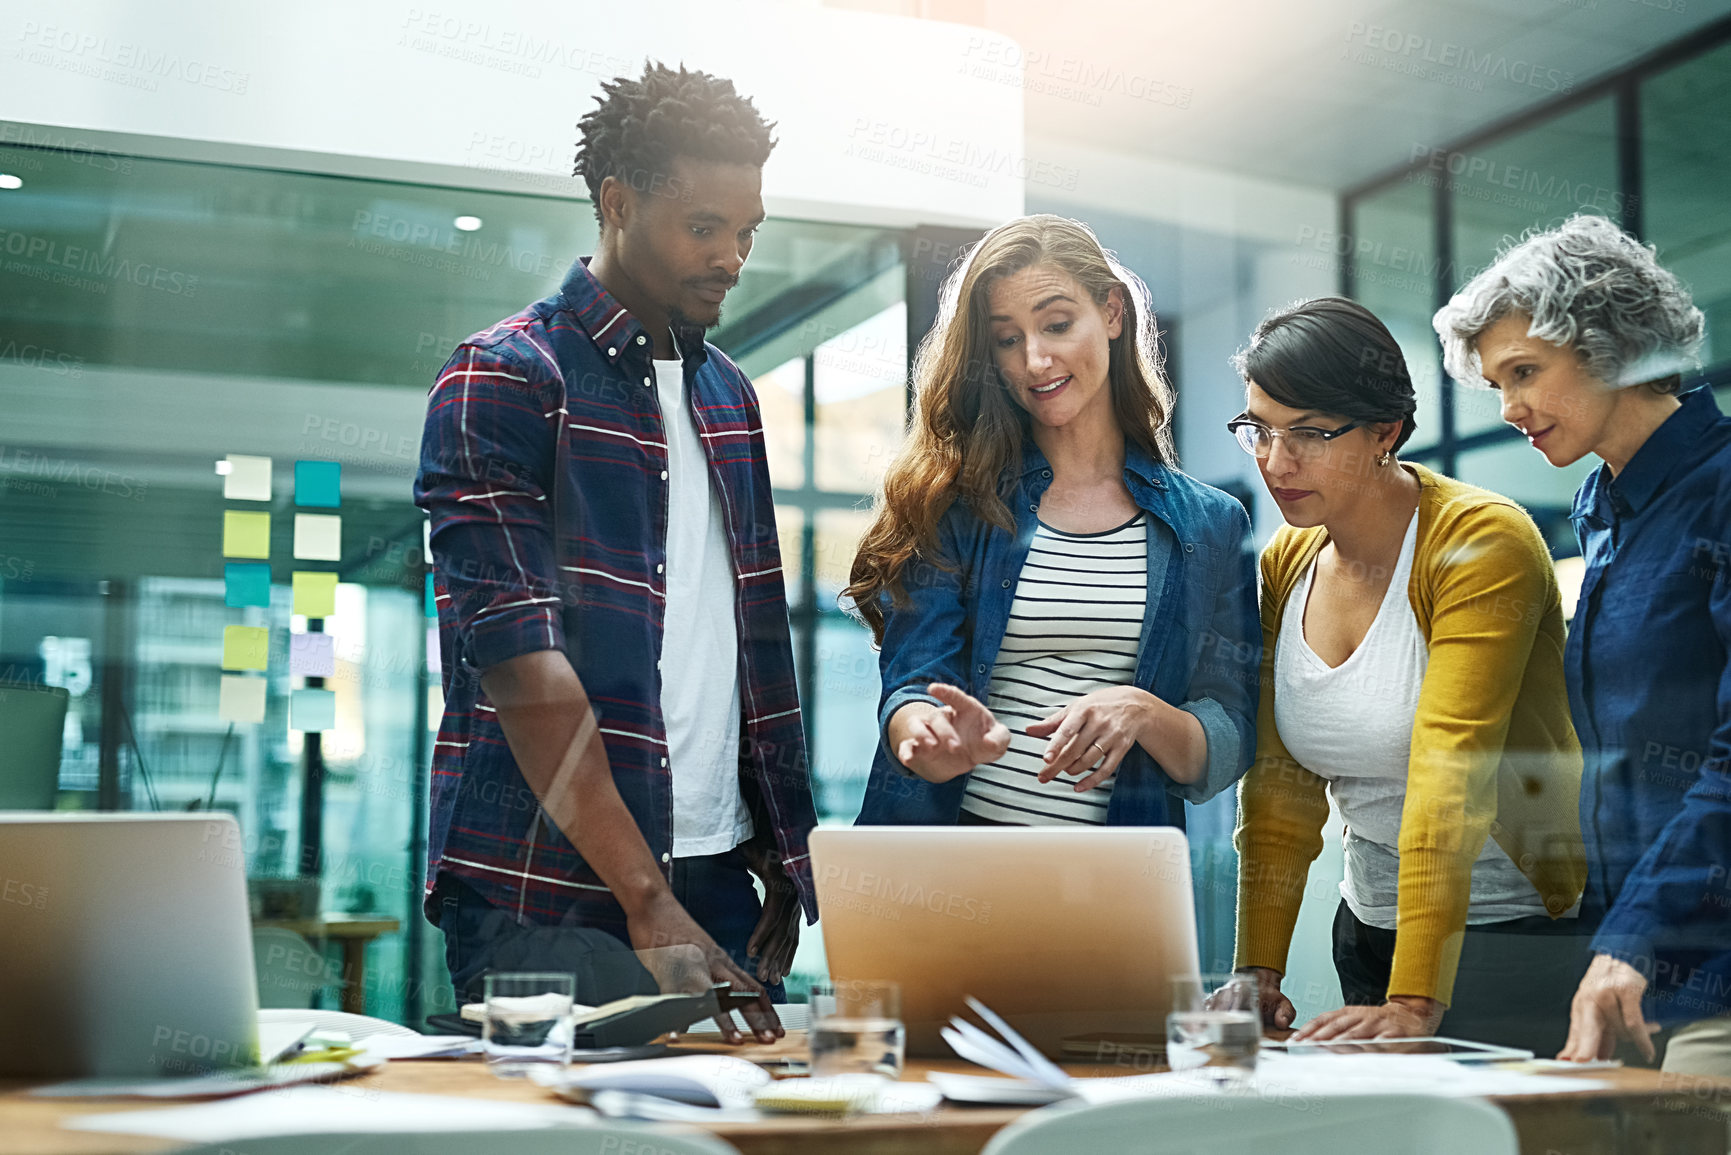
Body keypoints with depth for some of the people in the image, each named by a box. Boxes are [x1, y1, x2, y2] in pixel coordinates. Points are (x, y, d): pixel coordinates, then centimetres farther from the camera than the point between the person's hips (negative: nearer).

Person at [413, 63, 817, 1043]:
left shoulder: (727, 392, 15)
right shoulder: (504, 381, -7)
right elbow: (521, 663, -16)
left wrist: (781, 852, 11)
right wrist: (647, 901, -20)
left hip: (714, 871, 6)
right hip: (548, 897, -6)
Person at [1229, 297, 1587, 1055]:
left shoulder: (1483, 543, -18)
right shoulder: (1285, 565, 3)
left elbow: (1451, 780, -28)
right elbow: (1279, 784, 2)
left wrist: (1414, 1004, -34)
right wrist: (1257, 970, -8)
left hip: (1522, 928, -6)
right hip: (1369, 927, 6)